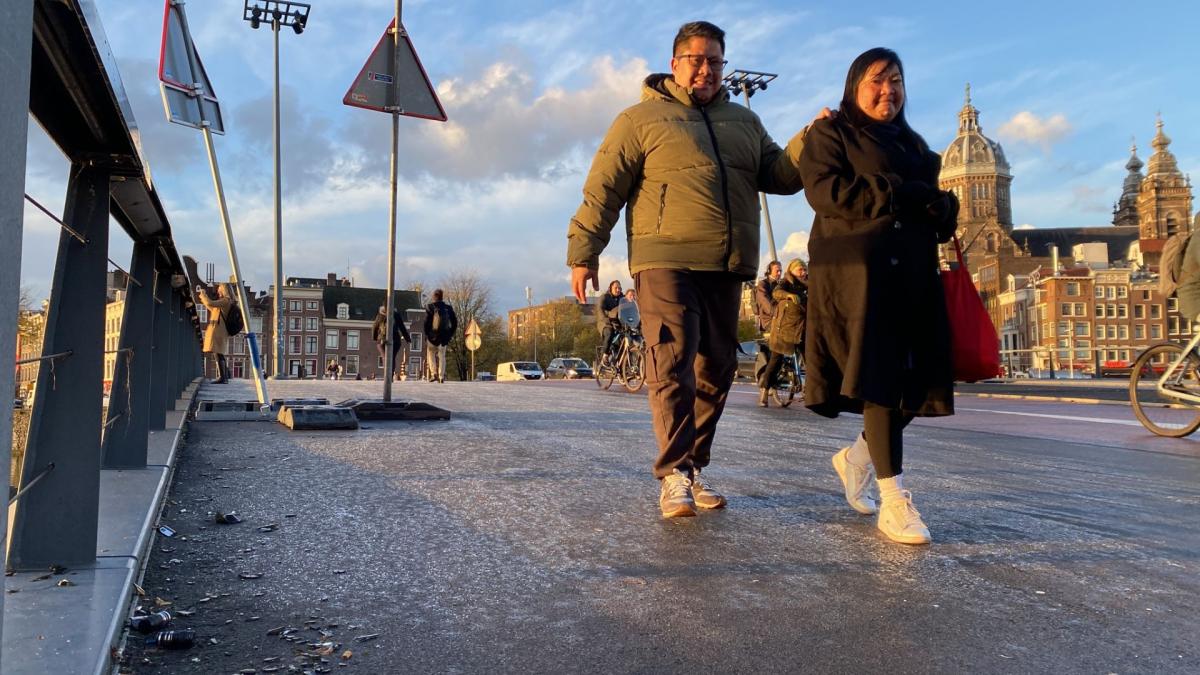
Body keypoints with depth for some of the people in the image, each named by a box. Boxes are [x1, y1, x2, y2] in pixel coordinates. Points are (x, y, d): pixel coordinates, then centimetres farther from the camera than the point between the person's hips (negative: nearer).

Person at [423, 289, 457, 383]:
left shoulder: (430, 307, -6)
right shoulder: (448, 308, 4)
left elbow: (426, 322, -9)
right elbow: (455, 322, 5)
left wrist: (426, 335, 2)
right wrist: (450, 334, 13)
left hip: (433, 336, -3)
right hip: (444, 337, 3)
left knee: (431, 353, 15)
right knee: (442, 356, 14)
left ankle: (434, 373, 2)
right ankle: (441, 376, 7)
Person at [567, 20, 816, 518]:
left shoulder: (744, 121, 22)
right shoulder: (641, 119, 6)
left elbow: (779, 175, 18)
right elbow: (602, 190, 1)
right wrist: (583, 252, -6)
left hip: (726, 269, 6)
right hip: (665, 263, -5)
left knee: (716, 369, 7)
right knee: (672, 365, -13)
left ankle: (693, 468, 18)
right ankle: (674, 475, -11)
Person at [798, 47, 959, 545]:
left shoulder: (913, 143, 27)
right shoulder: (831, 133, 6)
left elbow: (941, 204, 25)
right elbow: (824, 190, -11)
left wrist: (939, 206, 1)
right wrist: (901, 194, -12)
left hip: (912, 274, 7)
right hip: (857, 270, -6)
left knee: (914, 378, 0)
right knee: (879, 377, -13)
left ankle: (856, 458, 24)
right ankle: (894, 503, -10)